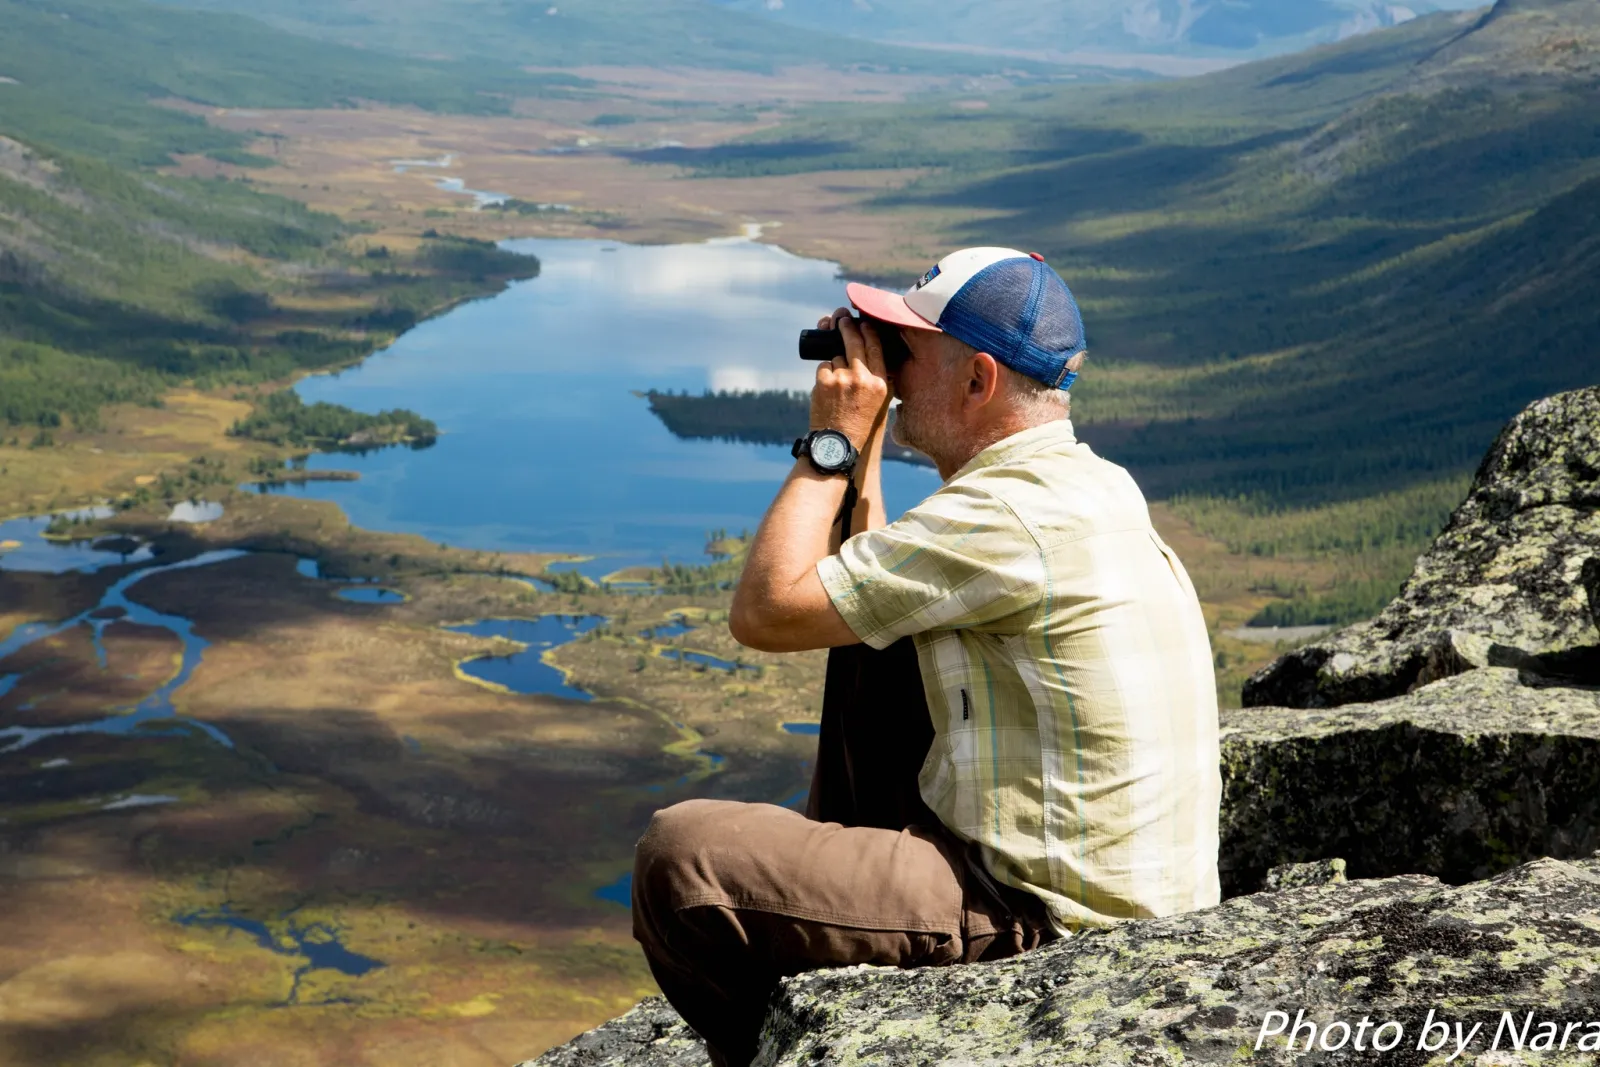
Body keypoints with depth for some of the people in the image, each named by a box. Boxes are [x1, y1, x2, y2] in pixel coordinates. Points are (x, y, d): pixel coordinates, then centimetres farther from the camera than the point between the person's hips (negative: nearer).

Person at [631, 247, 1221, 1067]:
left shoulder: (1008, 516, -22)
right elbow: (878, 591, 18)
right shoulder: (1083, 482, 9)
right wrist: (861, 455, 11)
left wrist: (832, 442, -9)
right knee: (867, 632, 20)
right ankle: (828, 869, 29)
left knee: (679, 854, -13)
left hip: (1047, 922, -10)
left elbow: (766, 612, -19)